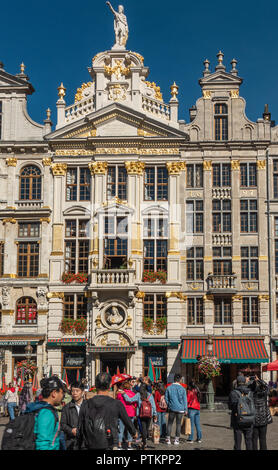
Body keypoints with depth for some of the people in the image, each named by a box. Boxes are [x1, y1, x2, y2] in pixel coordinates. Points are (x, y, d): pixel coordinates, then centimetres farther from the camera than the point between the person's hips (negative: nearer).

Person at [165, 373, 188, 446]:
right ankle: (176, 440, 9)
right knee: (178, 424, 7)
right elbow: (185, 400, -2)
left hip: (172, 408, 1)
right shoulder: (182, 389, -6)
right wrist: (185, 410, 6)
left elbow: (166, 398, 3)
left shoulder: (169, 388, -3)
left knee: (170, 423, 10)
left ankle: (168, 439, 8)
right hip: (180, 409, -1)